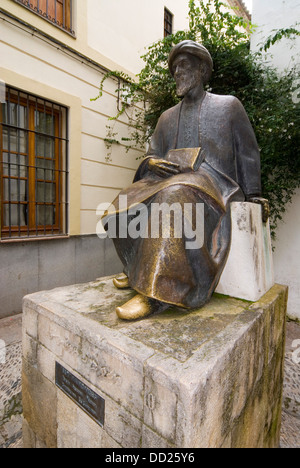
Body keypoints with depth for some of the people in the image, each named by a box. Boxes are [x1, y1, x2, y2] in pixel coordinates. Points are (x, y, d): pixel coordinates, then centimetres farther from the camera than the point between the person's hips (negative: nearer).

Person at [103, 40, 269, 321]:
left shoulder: (228, 105, 15)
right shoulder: (168, 117, 24)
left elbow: (247, 153, 13)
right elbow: (152, 155, 18)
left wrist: (253, 195, 4)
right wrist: (153, 162, -8)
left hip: (213, 183, -4)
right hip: (170, 181, 5)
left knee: (173, 196, -38)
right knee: (124, 207, -20)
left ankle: (156, 293, -34)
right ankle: (140, 271, -2)